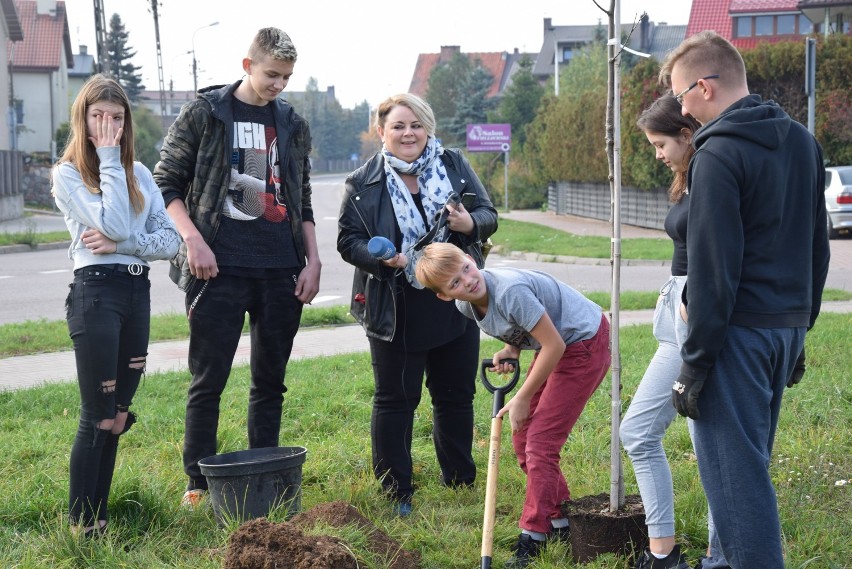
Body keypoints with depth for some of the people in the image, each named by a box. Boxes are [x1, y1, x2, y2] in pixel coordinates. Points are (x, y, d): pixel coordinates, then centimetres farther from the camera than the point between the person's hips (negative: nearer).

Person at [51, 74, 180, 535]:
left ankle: (100, 515, 16)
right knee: (98, 416, -5)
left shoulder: (139, 173, 14)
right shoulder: (67, 174, -2)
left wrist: (122, 244, -11)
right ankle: (81, 526, 3)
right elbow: (115, 224, -16)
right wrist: (108, 159, -9)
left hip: (138, 292, 6)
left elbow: (170, 239, 6)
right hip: (96, 291, -5)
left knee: (116, 416, 8)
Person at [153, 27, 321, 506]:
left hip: (282, 270, 4)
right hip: (220, 269, -4)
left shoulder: (293, 125, 13)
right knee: (208, 381, -2)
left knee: (271, 381, 9)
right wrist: (193, 240, -13)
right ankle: (199, 483, 8)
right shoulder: (203, 115, 1)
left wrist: (313, 260, 7)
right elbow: (167, 184, 0)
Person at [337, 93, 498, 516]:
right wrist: (382, 259, -22)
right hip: (395, 310, -3)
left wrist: (470, 224, -18)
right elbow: (348, 241, -2)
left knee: (456, 395, 14)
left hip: (454, 304, 3)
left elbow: (489, 215, 5)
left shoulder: (455, 165, 4)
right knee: (395, 399, 4)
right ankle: (396, 491, 14)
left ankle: (460, 480, 31)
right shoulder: (363, 184, -3)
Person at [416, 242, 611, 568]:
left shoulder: (509, 290, -32)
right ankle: (561, 525, 23)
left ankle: (531, 539, 0)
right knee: (523, 441, 9)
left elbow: (553, 345, -25)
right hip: (556, 345, 9)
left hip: (585, 344, -9)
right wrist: (509, 352, -11)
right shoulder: (466, 306, -6)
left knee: (539, 444, -9)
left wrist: (522, 399, -16)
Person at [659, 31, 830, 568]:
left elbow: (712, 269, -18)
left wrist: (695, 363, -13)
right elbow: (817, 248, 17)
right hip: (787, 329, 9)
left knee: (734, 472, -4)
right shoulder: (802, 142, 11)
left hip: (739, 333, -9)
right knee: (751, 464, 18)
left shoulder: (719, 155, -15)